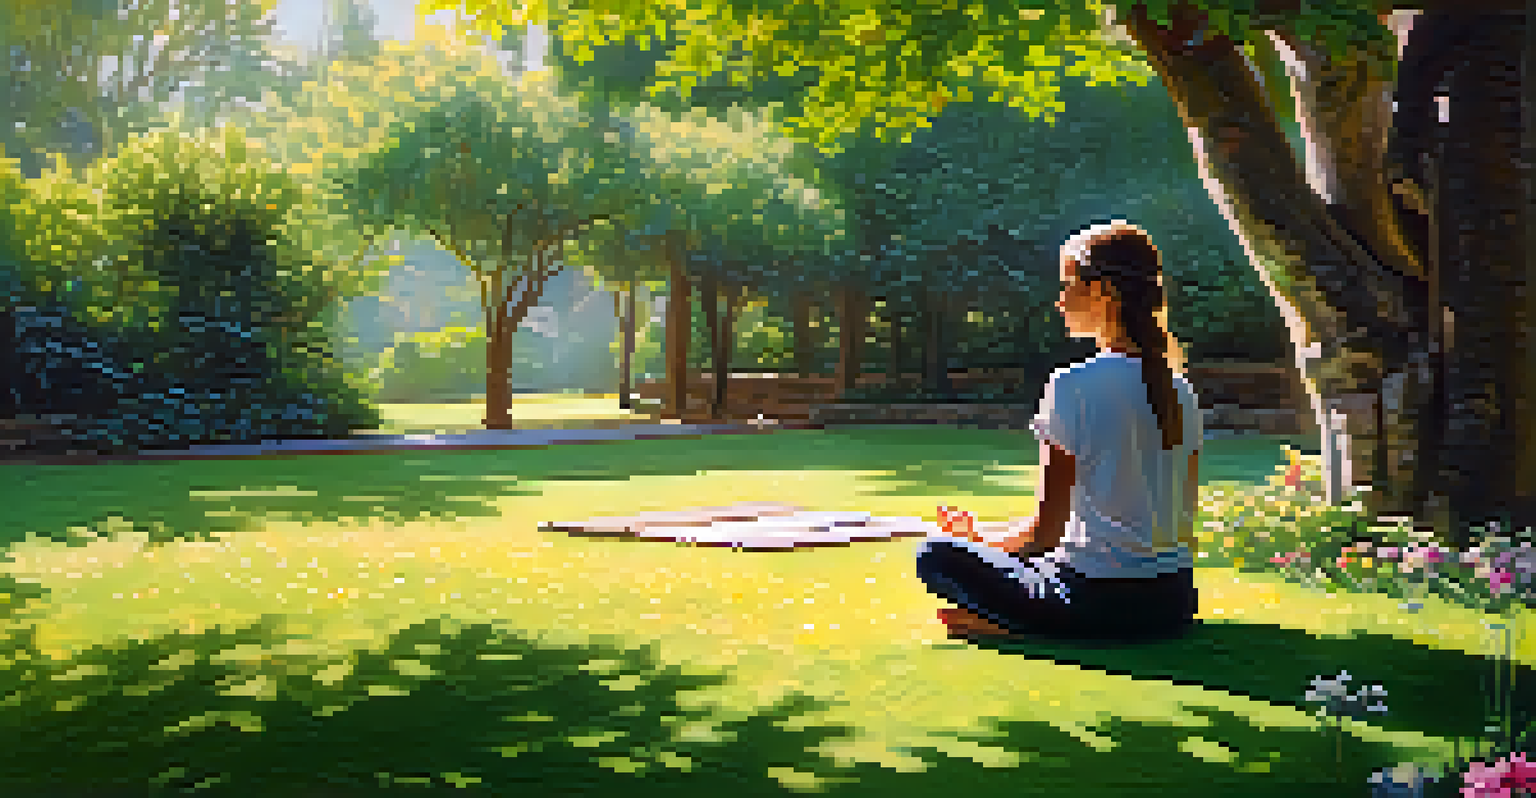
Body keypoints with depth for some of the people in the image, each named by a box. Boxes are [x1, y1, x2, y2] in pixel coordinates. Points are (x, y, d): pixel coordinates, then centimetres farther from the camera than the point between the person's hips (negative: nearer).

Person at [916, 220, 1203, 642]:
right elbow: (1183, 522, 11)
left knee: (936, 552, 6)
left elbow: (1046, 527, -12)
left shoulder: (1073, 386, -14)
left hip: (1099, 602, -7)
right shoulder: (1181, 392, 5)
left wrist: (988, 547, 7)